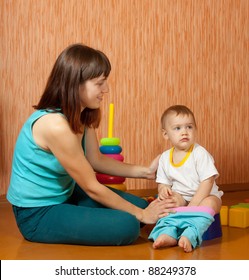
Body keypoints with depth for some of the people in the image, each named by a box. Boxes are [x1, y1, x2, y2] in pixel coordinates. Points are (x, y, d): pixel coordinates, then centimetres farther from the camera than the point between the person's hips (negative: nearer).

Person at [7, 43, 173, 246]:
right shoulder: (56, 125, -30)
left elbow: (96, 160, 8)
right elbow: (92, 187, -22)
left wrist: (145, 171, -1)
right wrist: (141, 214, -13)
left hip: (65, 195, 9)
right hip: (37, 214, -9)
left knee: (140, 205, 6)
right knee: (128, 225, -21)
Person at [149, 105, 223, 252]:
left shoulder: (200, 154, -14)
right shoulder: (165, 158, 0)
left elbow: (207, 181, -18)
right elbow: (163, 182, 7)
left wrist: (193, 205, -24)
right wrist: (163, 189, -19)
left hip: (204, 196, -4)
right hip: (180, 197, 4)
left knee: (210, 203, -36)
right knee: (163, 202, -23)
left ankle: (189, 235, -48)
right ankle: (168, 233, -37)